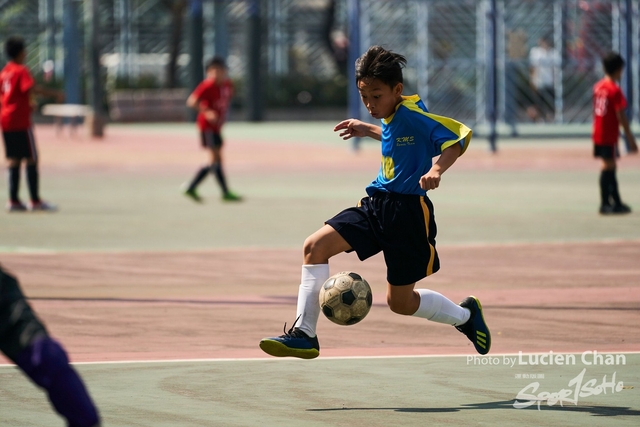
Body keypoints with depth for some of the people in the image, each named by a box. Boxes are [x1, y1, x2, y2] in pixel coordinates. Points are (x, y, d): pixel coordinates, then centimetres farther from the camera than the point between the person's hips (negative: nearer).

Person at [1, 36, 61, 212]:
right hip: (20, 122, -8)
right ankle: (35, 201, -4)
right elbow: (32, 88, -26)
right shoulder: (21, 71, -10)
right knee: (31, 159, -3)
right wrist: (53, 93, -27)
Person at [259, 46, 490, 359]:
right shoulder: (391, 117, 8)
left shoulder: (412, 115, -16)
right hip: (376, 204, 8)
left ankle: (466, 315, 33)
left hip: (408, 211, -8)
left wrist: (437, 169, -36)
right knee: (315, 246, -10)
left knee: (400, 302, 4)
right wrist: (367, 130, 29)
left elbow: (459, 136, -22)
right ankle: (304, 335, -10)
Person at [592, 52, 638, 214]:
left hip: (598, 133, 8)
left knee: (610, 167, 14)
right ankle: (605, 203, -1)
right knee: (608, 167, -3)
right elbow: (620, 116, -17)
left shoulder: (598, 86, 8)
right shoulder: (615, 90, -16)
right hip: (609, 136, -8)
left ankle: (616, 202, 20)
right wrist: (630, 138, -13)